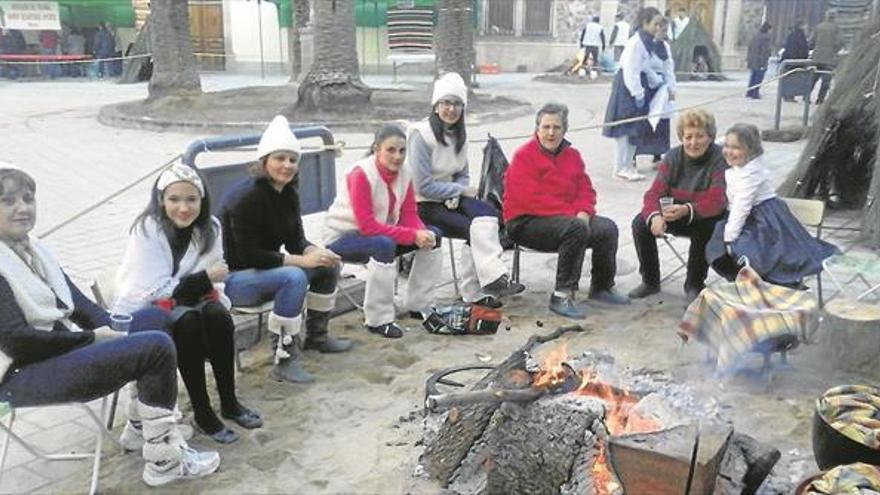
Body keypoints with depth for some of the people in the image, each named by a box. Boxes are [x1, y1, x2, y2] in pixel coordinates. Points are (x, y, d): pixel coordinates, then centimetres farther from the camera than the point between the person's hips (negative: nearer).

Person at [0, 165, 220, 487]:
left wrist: (112, 331, -7)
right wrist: (91, 338, -14)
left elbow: (75, 301, 11)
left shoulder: (34, 249, 13)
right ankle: (163, 461, -7)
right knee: (156, 347, -20)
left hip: (61, 345, 9)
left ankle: (145, 421, 3)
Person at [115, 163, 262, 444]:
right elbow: (157, 291, -22)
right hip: (143, 309, -4)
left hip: (186, 298, 4)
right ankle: (202, 413, -21)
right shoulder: (147, 230, -22)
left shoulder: (210, 227, -7)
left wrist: (211, 288, -21)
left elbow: (213, 279, 0)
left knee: (217, 315, -25)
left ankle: (229, 403, -13)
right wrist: (205, 278, -25)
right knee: (188, 322, -32)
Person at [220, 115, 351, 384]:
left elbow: (296, 240, 5)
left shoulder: (288, 193, 2)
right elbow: (248, 254, -26)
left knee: (329, 265, 2)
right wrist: (302, 260, -27)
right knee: (294, 277, -33)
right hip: (233, 277, -9)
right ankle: (285, 360, -27)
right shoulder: (246, 196, -23)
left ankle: (316, 336, 18)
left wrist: (317, 252, -18)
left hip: (266, 268, 9)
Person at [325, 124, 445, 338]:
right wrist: (413, 235, -33)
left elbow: (409, 215, -3)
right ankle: (377, 320, -22)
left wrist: (423, 234, -26)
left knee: (433, 236, -8)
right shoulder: (361, 174, -24)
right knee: (384, 245, -37)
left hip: (382, 231, 7)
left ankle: (419, 306, 4)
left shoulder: (403, 173, -4)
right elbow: (367, 226, -29)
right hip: (342, 237, -7)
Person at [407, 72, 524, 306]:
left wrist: (455, 196, -7)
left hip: (450, 198, 6)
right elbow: (423, 186, -16)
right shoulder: (421, 134, -13)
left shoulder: (459, 134, 10)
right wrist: (460, 191, -11)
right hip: (423, 205, -6)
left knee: (487, 215, -23)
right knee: (474, 228, -26)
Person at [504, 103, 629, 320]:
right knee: (576, 228, -33)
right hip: (526, 223, -7)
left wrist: (583, 212, -12)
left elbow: (586, 189, 12)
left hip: (570, 218, 7)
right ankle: (562, 296, -27)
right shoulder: (523, 156, -9)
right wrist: (572, 214, -19)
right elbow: (531, 200, -18)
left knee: (607, 228, -11)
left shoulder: (572, 155, 14)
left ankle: (601, 287, 9)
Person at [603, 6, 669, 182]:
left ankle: (628, 165, 22)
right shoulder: (636, 42, -18)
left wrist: (661, 85, 18)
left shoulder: (648, 42, 10)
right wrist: (638, 94, -20)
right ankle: (621, 168, 6)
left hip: (638, 85, 9)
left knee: (637, 129, 12)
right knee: (624, 128, -2)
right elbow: (631, 72, -21)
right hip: (627, 88, -9)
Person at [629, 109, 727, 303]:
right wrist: (654, 216, -37)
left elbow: (716, 202, -29)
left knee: (705, 228, -37)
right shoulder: (673, 157, -6)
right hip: (676, 216, 4)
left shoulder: (720, 159, -19)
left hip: (706, 217, -4)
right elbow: (654, 193, -13)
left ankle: (694, 284, -12)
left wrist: (687, 210, -49)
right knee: (640, 223, -18)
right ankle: (650, 281, 1)